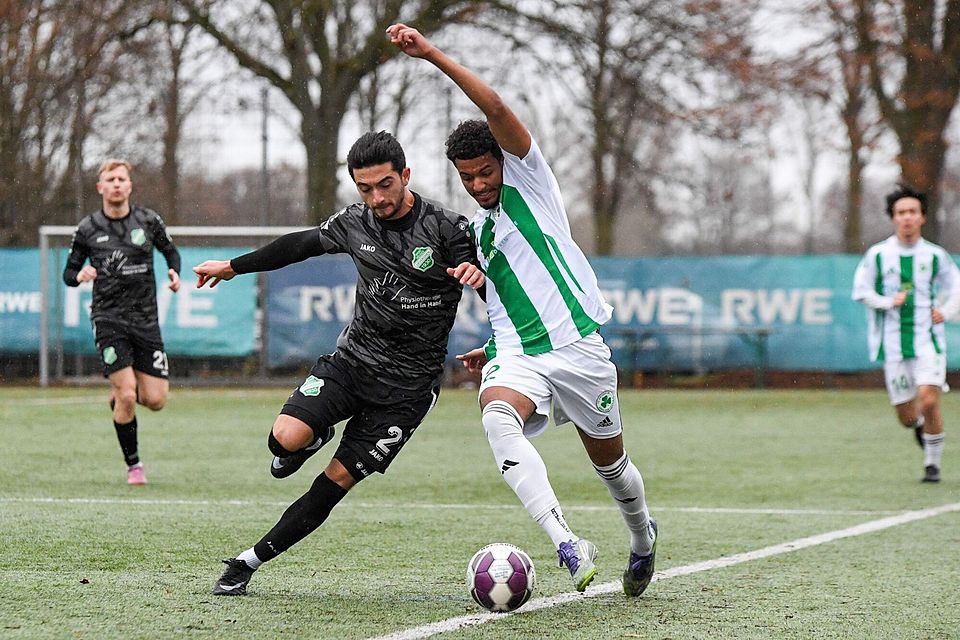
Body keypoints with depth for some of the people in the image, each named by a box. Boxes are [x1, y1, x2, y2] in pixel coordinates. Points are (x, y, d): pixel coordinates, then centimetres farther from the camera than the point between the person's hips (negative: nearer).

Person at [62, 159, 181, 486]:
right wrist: (79, 275, -15)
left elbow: (170, 251, 18)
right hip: (108, 318, -2)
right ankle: (133, 465, 5)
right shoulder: (87, 228, 0)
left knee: (155, 400, -2)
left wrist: (175, 273, -2)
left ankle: (119, 391, 33)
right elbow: (69, 272, 8)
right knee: (127, 398, -14)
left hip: (145, 318, 2)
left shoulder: (149, 221, 2)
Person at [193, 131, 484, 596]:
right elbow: (302, 244, 20)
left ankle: (251, 560, 6)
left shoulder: (445, 229, -12)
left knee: (339, 479, -5)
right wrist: (234, 266, 28)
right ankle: (316, 437, 16)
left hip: (407, 384, -3)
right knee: (285, 439, -21)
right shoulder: (355, 224, 1)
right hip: (351, 360, 3)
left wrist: (477, 273, -36)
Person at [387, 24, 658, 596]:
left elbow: (494, 106, -12)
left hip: (577, 345, -4)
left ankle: (643, 538, 45)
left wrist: (432, 54, -14)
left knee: (609, 460, 10)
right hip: (517, 356, 4)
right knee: (497, 415, -32)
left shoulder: (529, 178, 3)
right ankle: (568, 546, -43)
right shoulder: (476, 231, 20)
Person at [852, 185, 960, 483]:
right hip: (893, 344, 1)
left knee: (928, 401, -18)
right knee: (906, 415, 3)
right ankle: (920, 427, 41)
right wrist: (889, 302, -10)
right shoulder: (877, 255, 0)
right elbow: (861, 291, 4)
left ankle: (933, 463, 0)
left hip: (928, 340, -1)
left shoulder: (935, 255, 2)